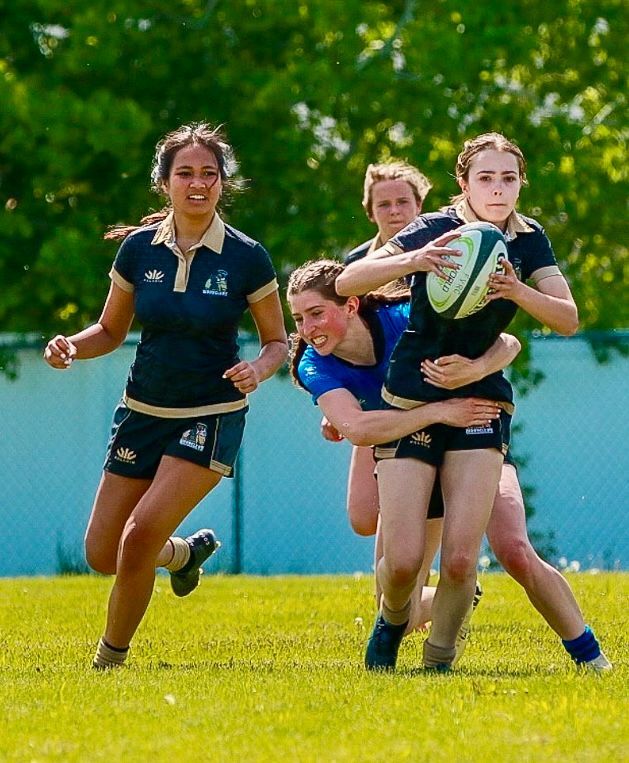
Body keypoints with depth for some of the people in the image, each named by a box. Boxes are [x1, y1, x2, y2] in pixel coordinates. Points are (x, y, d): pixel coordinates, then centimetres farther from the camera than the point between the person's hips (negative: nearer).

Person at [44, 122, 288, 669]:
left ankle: (109, 662, 1)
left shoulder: (246, 257, -9)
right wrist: (72, 346, -12)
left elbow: (278, 340, 1)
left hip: (211, 418, -4)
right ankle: (186, 553, 38)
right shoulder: (138, 248, -2)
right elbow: (111, 331, 9)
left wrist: (258, 369, -21)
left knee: (141, 534, -20)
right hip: (143, 413, 4)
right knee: (102, 555, 3)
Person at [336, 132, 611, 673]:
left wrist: (517, 291, -26)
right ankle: (391, 621, 25)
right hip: (410, 402, -2)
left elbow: (568, 319, -7)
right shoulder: (436, 231, -10)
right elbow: (347, 282, -18)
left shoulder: (529, 240, 1)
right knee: (402, 561, -9)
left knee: (461, 558, -13)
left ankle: (440, 660, 10)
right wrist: (413, 260, -36)